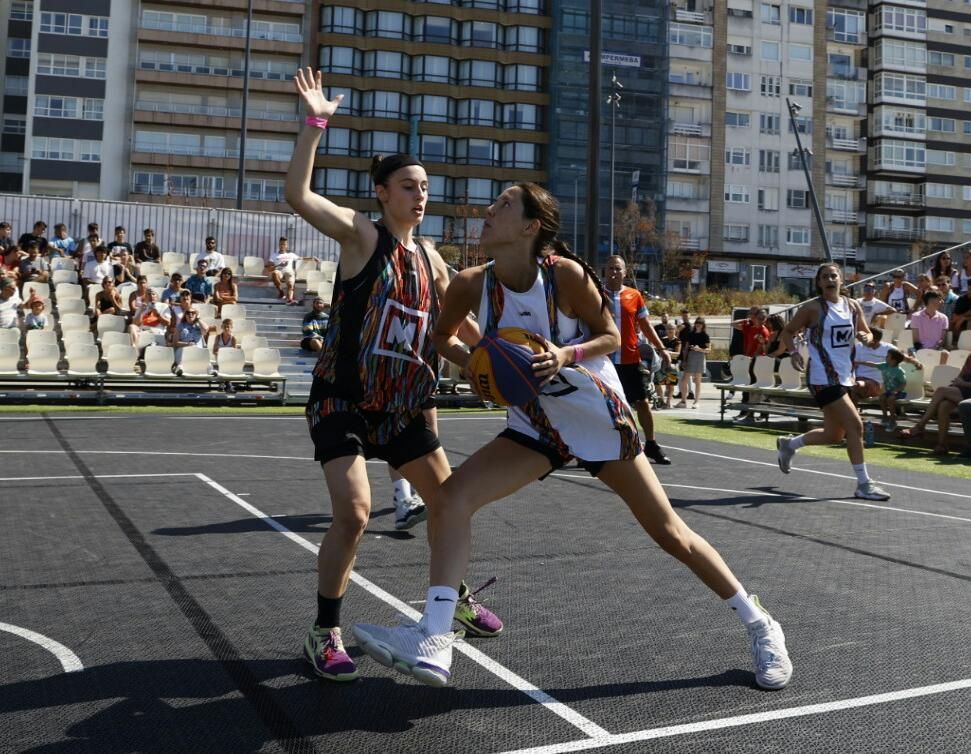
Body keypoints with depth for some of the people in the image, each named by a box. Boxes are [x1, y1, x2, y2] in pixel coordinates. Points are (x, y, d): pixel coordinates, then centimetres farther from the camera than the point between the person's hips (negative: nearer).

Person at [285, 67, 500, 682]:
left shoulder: (430, 257, 9)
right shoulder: (362, 234, -9)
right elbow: (298, 195, -25)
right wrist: (316, 123, -30)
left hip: (404, 405, 7)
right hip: (344, 401, -6)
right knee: (354, 513, -18)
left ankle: (457, 598, 38)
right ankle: (326, 632, 2)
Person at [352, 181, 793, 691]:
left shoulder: (565, 274, -20)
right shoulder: (471, 284, -9)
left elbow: (611, 336, -7)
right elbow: (441, 337, 9)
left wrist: (567, 354, -27)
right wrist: (473, 363, -11)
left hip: (599, 418, -4)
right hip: (536, 424, 4)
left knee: (669, 532, 2)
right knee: (451, 497, -15)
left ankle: (760, 626, 22)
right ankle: (433, 643, -16)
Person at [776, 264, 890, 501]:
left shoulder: (852, 306, 8)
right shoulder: (812, 308, -8)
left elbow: (867, 333, 16)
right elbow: (787, 332, -1)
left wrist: (866, 338, -8)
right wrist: (793, 352, -19)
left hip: (844, 376, 7)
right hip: (823, 378, -7)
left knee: (834, 434, 15)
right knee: (855, 426, -13)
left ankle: (789, 444, 39)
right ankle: (864, 484, -4)